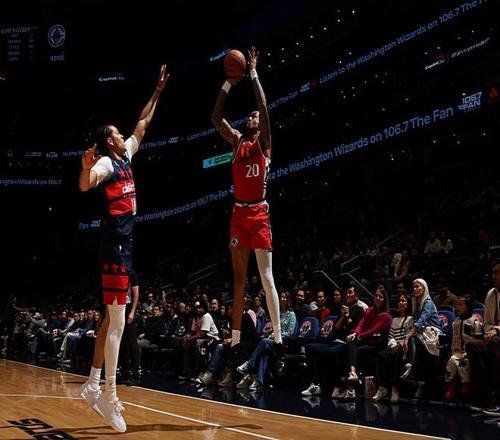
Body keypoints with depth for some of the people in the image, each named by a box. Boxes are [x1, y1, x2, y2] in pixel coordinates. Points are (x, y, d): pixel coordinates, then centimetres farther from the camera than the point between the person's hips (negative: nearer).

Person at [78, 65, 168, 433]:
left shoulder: (126, 155, 18)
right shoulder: (106, 162, -8)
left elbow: (143, 124, 30)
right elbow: (85, 186, -28)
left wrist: (158, 92, 31)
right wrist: (86, 168, -48)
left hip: (126, 243, 10)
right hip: (115, 243, -10)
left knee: (113, 319, 12)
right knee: (117, 322, -10)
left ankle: (93, 385, 20)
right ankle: (109, 396, -7)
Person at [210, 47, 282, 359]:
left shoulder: (264, 143, 3)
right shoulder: (237, 141, 13)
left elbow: (265, 108, -10)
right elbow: (216, 117, 5)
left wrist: (253, 74, -8)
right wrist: (229, 84, 1)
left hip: (259, 214, -4)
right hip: (238, 214, 5)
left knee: (266, 277, -9)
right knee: (239, 278, 7)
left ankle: (278, 338, -7)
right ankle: (235, 339, 12)